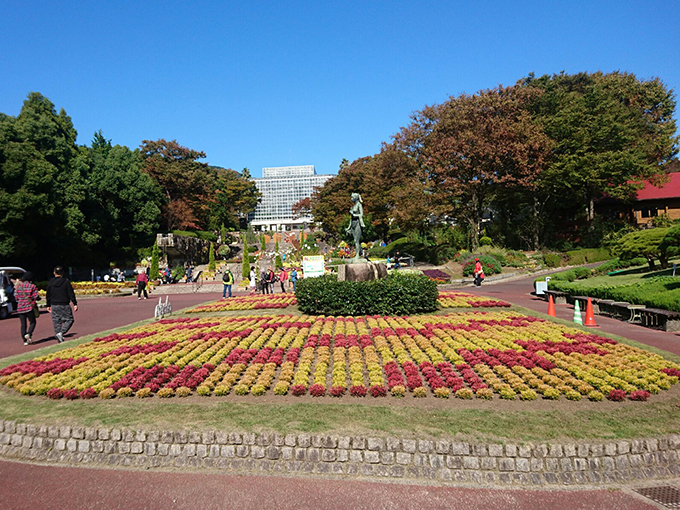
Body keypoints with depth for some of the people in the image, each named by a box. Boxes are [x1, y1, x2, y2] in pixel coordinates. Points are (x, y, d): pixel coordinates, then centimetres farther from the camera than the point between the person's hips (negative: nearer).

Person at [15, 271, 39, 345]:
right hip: (30, 307, -4)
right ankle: (29, 334, -16)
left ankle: (25, 340, 6)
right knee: (32, 322, 9)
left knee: (23, 324, 8)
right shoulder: (32, 286, -7)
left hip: (20, 308, 4)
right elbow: (36, 297, -10)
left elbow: (16, 296, 4)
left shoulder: (18, 286, 4)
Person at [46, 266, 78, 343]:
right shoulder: (66, 281, -7)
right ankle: (61, 333, -15)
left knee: (56, 322, 10)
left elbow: (48, 295, 10)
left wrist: (48, 305, 20)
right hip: (64, 305, -4)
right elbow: (71, 294, -8)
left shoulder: (50, 282, 4)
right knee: (69, 320, 4)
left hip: (54, 305, 4)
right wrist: (75, 304, -5)